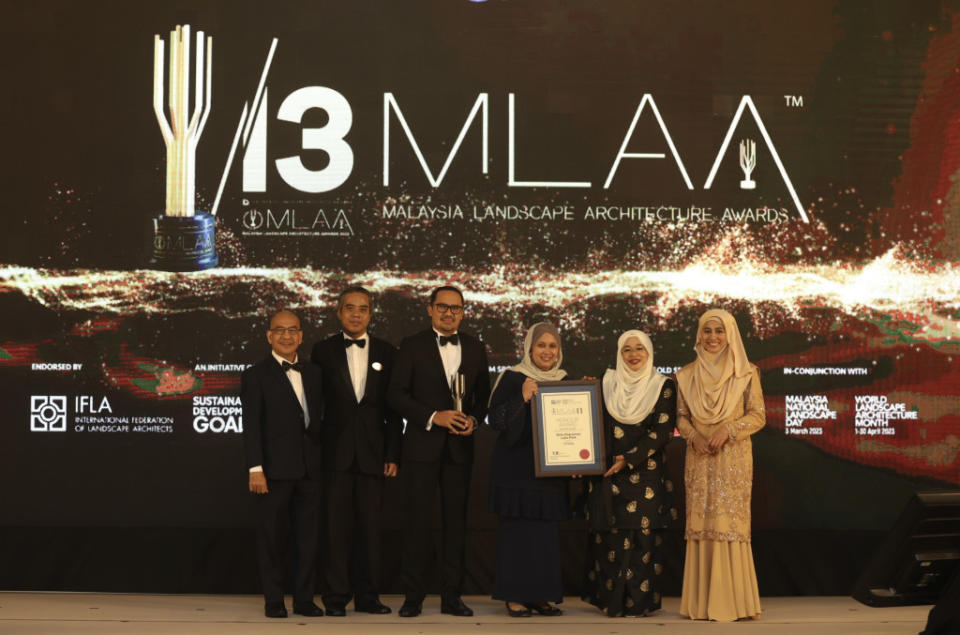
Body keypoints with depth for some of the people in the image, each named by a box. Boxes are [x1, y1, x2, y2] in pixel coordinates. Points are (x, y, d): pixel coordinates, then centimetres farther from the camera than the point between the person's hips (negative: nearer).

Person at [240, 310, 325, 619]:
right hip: (275, 469, -4)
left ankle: (304, 598, 16)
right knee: (272, 537, 2)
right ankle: (274, 601, 11)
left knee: (309, 536, 6)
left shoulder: (313, 373, 14)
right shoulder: (256, 375, -1)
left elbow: (319, 417, 14)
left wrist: (324, 459, 7)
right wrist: (255, 469, -15)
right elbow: (251, 426, -7)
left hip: (309, 468, 4)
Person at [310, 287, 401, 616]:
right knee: (337, 526, 0)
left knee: (370, 526, 5)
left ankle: (368, 595, 12)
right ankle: (336, 596, 6)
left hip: (372, 453, 1)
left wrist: (393, 454, 1)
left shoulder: (385, 352, 7)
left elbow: (393, 407, 7)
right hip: (336, 452, -1)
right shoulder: (324, 350, 4)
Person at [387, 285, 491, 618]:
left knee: (456, 520, 6)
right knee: (417, 519, -2)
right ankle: (413, 595, 7)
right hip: (422, 444, -3)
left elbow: (483, 394, 13)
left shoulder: (475, 348, 10)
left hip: (459, 446, 3)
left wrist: (474, 419, -7)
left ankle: (451, 596, 13)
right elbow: (396, 394, -6)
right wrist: (434, 416, -15)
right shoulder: (412, 346, -1)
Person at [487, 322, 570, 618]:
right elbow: (496, 419, -10)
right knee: (517, 529, -6)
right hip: (516, 468, -4)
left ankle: (541, 595, 11)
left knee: (547, 532, 3)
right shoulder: (511, 379, -2)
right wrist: (523, 398, -20)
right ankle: (515, 596, 2)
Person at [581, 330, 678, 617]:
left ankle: (639, 601, 2)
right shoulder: (606, 383, 11)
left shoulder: (664, 386, 3)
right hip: (607, 474, 2)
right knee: (610, 537, -2)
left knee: (642, 536, -5)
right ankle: (611, 601, 6)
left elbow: (663, 431, -5)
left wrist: (629, 459, -13)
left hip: (645, 472, -2)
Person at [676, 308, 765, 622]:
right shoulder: (687, 375, 8)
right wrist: (694, 435, -10)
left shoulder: (746, 374, 1)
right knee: (701, 524, 2)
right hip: (700, 459, 2)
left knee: (730, 523, -5)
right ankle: (702, 601, 6)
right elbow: (681, 416, 9)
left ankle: (732, 601, 1)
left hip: (734, 460, -2)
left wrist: (728, 429, -16)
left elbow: (758, 415, -2)